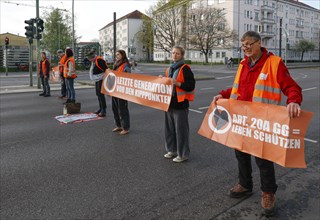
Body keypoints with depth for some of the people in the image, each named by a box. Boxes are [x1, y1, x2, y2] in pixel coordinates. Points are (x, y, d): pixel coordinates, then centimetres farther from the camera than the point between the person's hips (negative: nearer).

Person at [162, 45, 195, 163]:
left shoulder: (185, 68, -9)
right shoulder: (169, 69, 14)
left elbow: (191, 85, -15)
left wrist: (177, 83, -22)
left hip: (180, 103, -8)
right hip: (169, 102, 8)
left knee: (181, 129, -1)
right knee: (169, 128, 15)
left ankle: (183, 154, 12)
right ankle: (172, 150, 31)